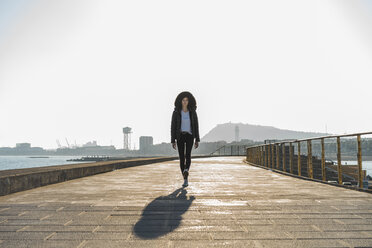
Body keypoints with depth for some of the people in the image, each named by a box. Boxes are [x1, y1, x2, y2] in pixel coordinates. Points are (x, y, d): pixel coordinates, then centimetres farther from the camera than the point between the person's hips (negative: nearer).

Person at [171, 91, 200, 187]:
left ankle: (186, 170, -45)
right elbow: (173, 127, -1)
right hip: (180, 137, 0)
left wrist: (197, 140, 1)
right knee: (181, 158, -2)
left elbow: (196, 126, 5)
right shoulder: (176, 112, -2)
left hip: (189, 136, 0)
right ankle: (185, 180, 7)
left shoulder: (193, 112, 1)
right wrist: (172, 141, -6)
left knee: (188, 154, -25)